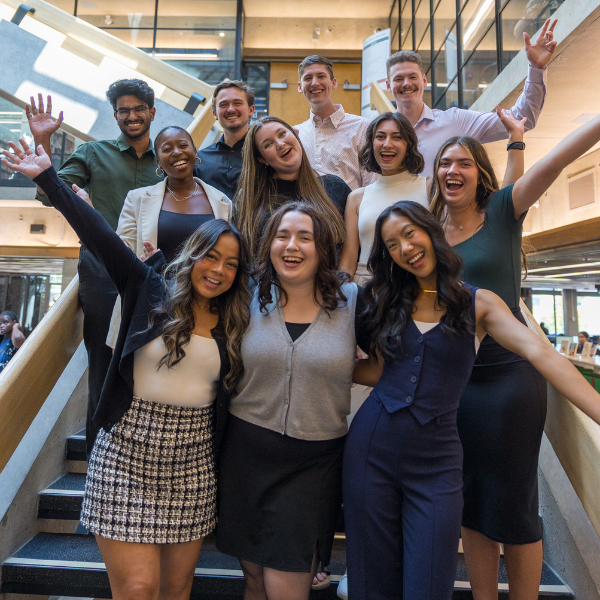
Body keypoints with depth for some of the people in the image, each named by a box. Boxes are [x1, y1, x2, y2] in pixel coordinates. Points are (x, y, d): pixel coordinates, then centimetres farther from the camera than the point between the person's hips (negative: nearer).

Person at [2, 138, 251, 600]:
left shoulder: (233, 326, 4)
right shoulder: (150, 292, -2)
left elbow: (233, 395, 8)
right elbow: (98, 233, -7)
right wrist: (49, 176, -8)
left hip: (193, 462, 3)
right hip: (127, 455, -2)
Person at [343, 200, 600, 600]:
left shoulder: (478, 303, -1)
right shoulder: (387, 300, 5)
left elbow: (540, 353, -13)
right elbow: (376, 371, 6)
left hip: (435, 461, -2)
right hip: (371, 448, 2)